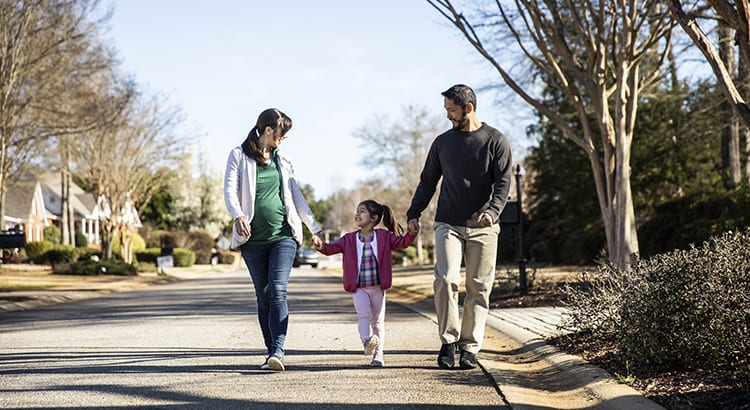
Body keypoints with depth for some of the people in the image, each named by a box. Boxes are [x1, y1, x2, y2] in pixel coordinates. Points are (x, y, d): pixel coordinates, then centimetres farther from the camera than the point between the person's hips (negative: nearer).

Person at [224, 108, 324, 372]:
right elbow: (230, 190, -7)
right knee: (263, 297, 3)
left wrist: (314, 228, 23)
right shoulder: (239, 156, 5)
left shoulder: (282, 161, 15)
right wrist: (238, 216, -26)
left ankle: (278, 351, -24)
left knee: (277, 291, -16)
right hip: (253, 239, -1)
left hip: (283, 235, 1)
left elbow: (296, 196, 21)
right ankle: (272, 352, 10)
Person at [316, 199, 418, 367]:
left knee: (378, 321, 8)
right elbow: (333, 248, -6)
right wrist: (322, 246, -27)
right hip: (358, 288, -1)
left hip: (378, 287, 1)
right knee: (364, 315, -23)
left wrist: (412, 233, -22)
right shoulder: (349, 239, 2)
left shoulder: (384, 237, 1)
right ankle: (367, 341, -41)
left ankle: (378, 355, 14)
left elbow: (402, 242, -3)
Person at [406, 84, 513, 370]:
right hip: (448, 225, 2)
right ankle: (448, 340, -5)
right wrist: (414, 213, 10)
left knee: (478, 288, -1)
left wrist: (492, 210, -21)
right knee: (445, 278, -16)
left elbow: (503, 182, -5)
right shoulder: (442, 142, 13)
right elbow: (428, 181, 19)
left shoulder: (495, 141, 3)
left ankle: (470, 348, 6)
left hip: (482, 228, -1)